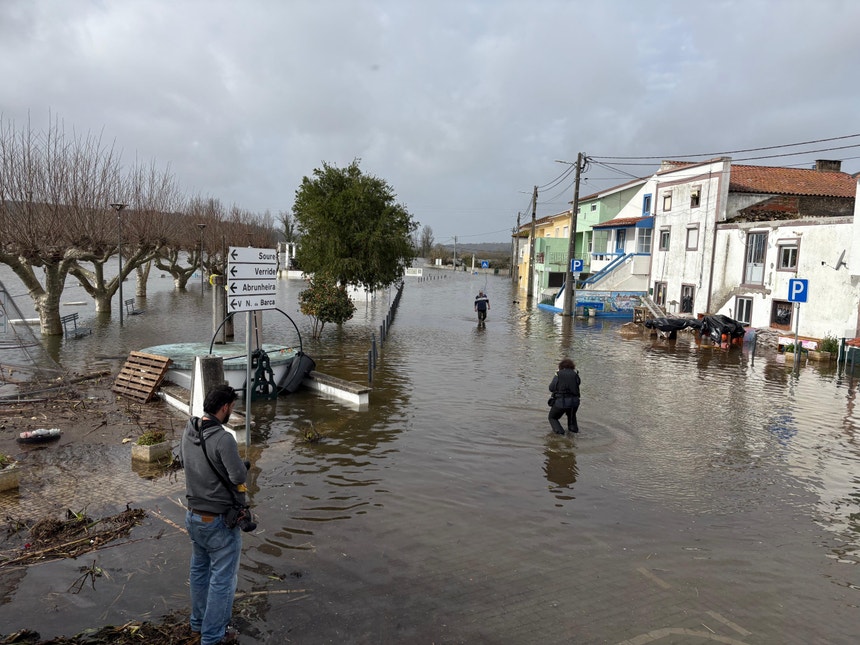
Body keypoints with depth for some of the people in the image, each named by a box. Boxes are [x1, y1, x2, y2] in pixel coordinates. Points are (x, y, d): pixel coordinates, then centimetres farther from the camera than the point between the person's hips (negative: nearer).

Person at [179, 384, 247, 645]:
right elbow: (239, 477, -27)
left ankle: (199, 622, 42)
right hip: (220, 522, -8)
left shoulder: (188, 431, -3)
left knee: (199, 570, 25)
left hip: (193, 516, 8)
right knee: (222, 579, 9)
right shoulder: (223, 439, -28)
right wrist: (244, 465, -6)